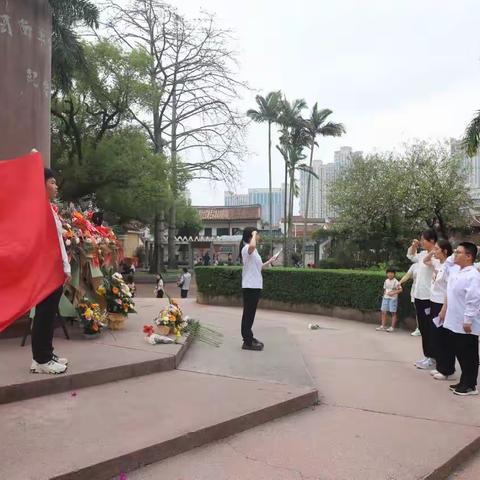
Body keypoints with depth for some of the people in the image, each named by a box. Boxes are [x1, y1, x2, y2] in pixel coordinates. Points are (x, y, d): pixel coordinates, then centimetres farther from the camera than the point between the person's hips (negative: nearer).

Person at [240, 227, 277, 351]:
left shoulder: (253, 251, 18)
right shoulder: (246, 249, -14)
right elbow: (252, 245, -40)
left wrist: (269, 262, 16)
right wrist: (254, 235, -23)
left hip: (255, 285, 10)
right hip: (250, 286, -10)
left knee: (250, 313, 16)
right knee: (248, 313, -4)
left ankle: (249, 337, 26)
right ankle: (247, 342, 1)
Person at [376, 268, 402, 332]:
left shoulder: (396, 282, -9)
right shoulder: (386, 281, 10)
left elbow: (400, 290, -12)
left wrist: (393, 293, -20)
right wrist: (384, 293, 5)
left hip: (393, 298, -6)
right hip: (385, 298, 6)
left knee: (393, 312, 1)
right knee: (383, 312, 5)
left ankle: (392, 327, 6)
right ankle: (383, 326, 12)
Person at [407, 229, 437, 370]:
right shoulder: (423, 254, 10)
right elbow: (410, 256, 30)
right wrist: (413, 246, 13)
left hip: (428, 298, -9)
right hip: (419, 296, 9)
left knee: (429, 329, 0)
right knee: (422, 328, 15)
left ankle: (432, 359, 10)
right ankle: (427, 356, 25)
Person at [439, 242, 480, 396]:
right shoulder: (454, 272, 9)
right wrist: (444, 311, 20)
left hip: (466, 325, -9)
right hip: (453, 322, 9)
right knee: (459, 353, 16)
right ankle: (464, 382, 28)